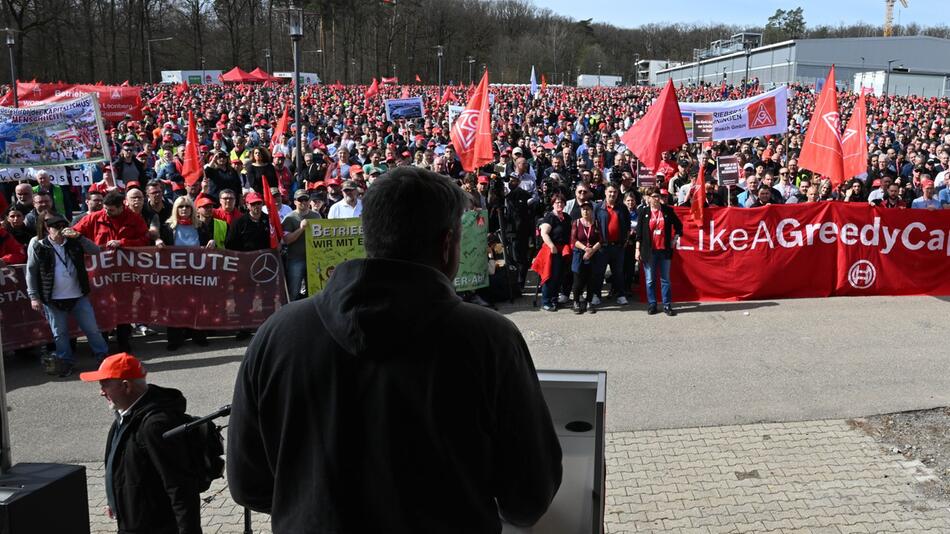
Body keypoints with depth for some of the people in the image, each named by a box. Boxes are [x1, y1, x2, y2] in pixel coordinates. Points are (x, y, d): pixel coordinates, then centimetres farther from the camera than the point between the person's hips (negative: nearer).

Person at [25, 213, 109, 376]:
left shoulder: (73, 242, 1)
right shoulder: (38, 246, -5)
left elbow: (95, 250, -6)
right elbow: (31, 272, -2)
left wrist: (78, 237, -18)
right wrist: (34, 296, -5)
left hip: (78, 296, 2)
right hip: (53, 299, -1)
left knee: (92, 328, 8)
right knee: (60, 333, 10)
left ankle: (104, 357, 21)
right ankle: (66, 362, 25)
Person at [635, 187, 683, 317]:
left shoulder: (668, 210, 2)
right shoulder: (643, 211, -1)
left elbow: (678, 225, 16)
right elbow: (639, 232, -1)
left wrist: (675, 238, 7)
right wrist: (638, 249, -3)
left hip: (664, 250, 1)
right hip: (649, 251, -1)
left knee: (665, 280, 5)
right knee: (650, 280, 6)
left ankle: (667, 305, 11)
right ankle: (652, 305, 15)